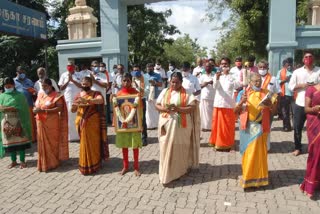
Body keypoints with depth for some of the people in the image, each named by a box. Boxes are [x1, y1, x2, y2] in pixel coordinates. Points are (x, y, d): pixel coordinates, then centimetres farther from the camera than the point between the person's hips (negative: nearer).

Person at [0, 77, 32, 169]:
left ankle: (22, 160, 12)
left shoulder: (20, 95, 0)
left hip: (18, 122, -3)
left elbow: (22, 108, -11)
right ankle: (13, 161, 21)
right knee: (9, 141, 8)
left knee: (20, 140, 1)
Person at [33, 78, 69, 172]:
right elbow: (36, 105, 19)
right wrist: (35, 109, -6)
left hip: (52, 123, -5)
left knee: (52, 142, 3)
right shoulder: (40, 94, 10)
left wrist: (43, 110, -24)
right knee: (42, 142, 11)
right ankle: (44, 163, 24)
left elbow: (59, 108, -19)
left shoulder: (56, 96, -9)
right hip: (41, 122, 6)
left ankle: (53, 162, 17)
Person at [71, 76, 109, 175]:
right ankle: (85, 165, 25)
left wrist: (87, 101, -41)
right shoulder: (78, 95, 11)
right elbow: (73, 110, 11)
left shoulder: (96, 94, -4)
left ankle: (94, 165, 17)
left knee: (93, 143, 2)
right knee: (84, 144, 11)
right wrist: (73, 106, -14)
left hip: (93, 123, -4)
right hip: (81, 123, 4)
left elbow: (100, 100, -27)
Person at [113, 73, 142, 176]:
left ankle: (136, 167, 18)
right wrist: (122, 121, -13)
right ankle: (125, 166, 25)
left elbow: (138, 109, -7)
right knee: (124, 145, 11)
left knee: (135, 145, 5)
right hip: (122, 122, 2)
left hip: (133, 122, -2)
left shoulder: (136, 93, -5)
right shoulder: (118, 94, 2)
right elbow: (117, 110, 1)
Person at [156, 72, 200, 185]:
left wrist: (178, 109, -21)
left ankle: (180, 171, 24)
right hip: (167, 125, 2)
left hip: (181, 126, -2)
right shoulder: (165, 91, 8)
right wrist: (165, 109, -15)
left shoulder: (187, 93, 0)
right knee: (166, 149, 3)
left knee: (180, 149, 6)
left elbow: (192, 108, -8)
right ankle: (166, 174, 17)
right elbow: (157, 105, 7)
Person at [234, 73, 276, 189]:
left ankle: (259, 176, 24)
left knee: (260, 152, 8)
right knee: (248, 152, 4)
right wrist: (241, 102, -21)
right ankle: (248, 176, 18)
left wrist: (269, 104, -15)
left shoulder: (266, 93, 5)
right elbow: (235, 111, -2)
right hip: (248, 127, -1)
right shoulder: (243, 93, -1)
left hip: (260, 126, 2)